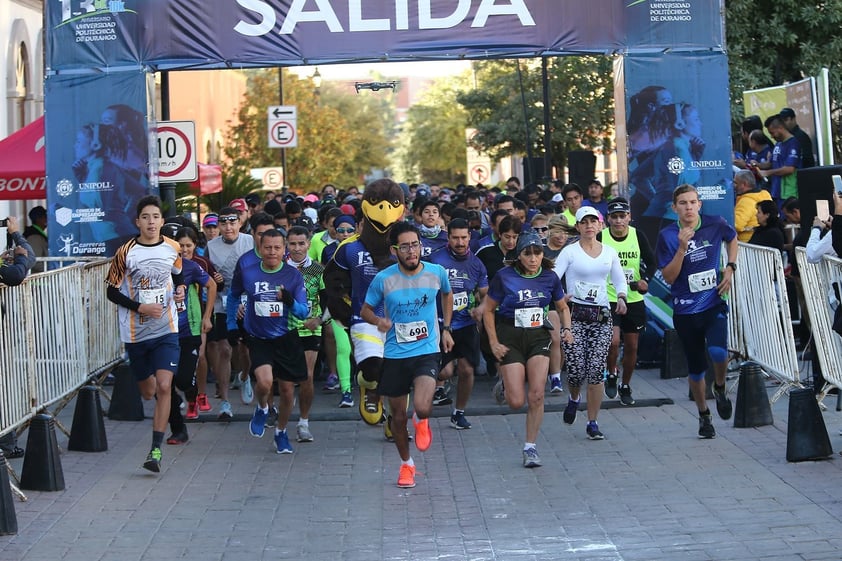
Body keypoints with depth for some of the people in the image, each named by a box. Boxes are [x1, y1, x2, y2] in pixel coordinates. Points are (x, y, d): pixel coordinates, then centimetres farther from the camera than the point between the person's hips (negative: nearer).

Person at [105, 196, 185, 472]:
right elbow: (112, 291, -3)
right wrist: (140, 307, -14)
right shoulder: (126, 252, -8)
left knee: (163, 387, -15)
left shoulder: (172, 249, 1)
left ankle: (156, 449, -11)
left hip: (166, 329, 0)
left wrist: (180, 289, 0)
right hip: (135, 333, 0)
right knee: (148, 391, 12)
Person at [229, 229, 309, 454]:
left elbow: (303, 312, -7)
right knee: (264, 381, -24)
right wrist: (231, 325, 13)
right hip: (258, 339, -1)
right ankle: (262, 408, 11)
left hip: (286, 339, 1)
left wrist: (290, 302, -28)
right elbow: (233, 296, 14)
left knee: (287, 389, 5)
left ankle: (281, 432, 30)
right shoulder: (246, 272, -6)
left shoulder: (293, 275, -6)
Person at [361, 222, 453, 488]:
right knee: (398, 416, 10)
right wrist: (378, 320, -18)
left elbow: (447, 295, 18)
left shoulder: (437, 273, -5)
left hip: (427, 351, -1)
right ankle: (406, 464, 34)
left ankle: (421, 421, 15)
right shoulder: (383, 279, -9)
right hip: (395, 354, 1)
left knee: (422, 407, -24)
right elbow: (365, 311, 4)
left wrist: (446, 328, 15)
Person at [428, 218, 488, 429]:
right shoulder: (436, 260, -8)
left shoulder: (476, 264, 6)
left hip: (466, 325, 4)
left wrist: (481, 307, -6)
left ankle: (459, 412, 20)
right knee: (445, 371, -9)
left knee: (467, 370, 1)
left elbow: (485, 294, 15)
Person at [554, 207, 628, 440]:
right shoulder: (570, 252, -1)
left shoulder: (609, 252, 10)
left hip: (602, 317, 2)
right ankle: (573, 399, 28)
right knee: (576, 370, -8)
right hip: (575, 315, -2)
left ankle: (592, 423, 3)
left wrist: (621, 297, -1)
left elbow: (620, 280, 19)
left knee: (596, 371, -6)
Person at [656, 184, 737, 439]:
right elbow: (669, 277, -11)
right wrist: (682, 248, -23)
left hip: (714, 304, 0)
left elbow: (732, 238, 21)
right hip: (685, 310, 0)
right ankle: (704, 416, 30)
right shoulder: (668, 236, -8)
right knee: (695, 367, 8)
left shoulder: (716, 225, -3)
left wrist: (730, 268, 7)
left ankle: (720, 388, 8)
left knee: (718, 352, -25)